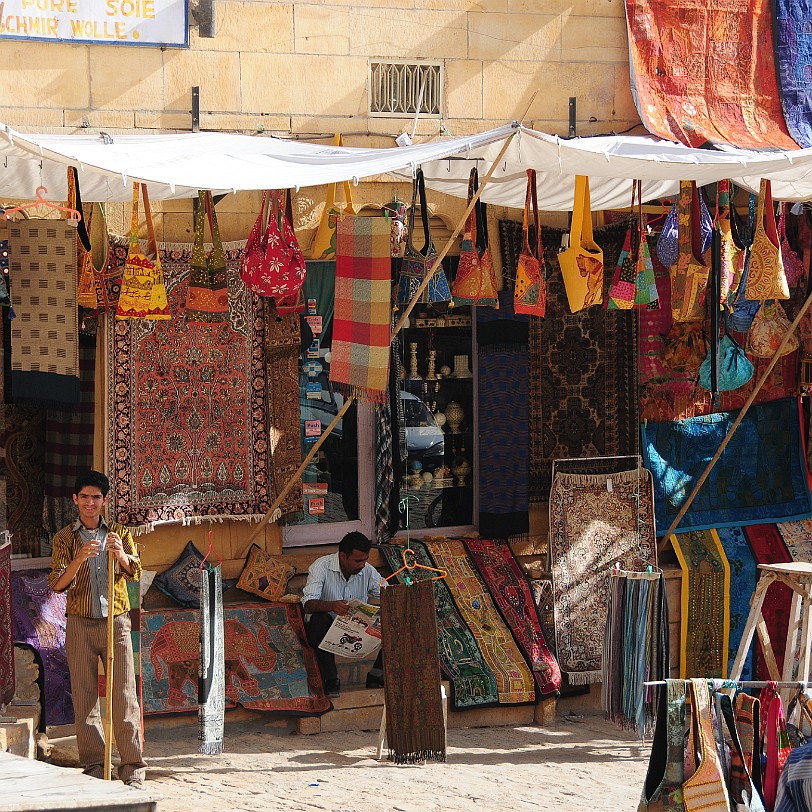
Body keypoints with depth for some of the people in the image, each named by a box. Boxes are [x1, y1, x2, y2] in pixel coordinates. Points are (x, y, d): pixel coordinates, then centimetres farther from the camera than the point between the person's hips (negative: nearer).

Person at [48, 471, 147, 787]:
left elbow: (135, 572, -5)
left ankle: (133, 765, -4)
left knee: (124, 693, -5)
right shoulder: (64, 538, 6)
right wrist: (79, 560, -23)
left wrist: (122, 555, -27)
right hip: (80, 624, 0)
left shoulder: (119, 533, 9)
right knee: (84, 696, -1)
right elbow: (57, 584, -5)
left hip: (116, 621, 0)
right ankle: (93, 765, 4)